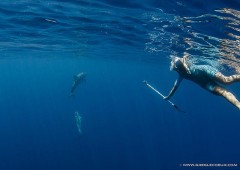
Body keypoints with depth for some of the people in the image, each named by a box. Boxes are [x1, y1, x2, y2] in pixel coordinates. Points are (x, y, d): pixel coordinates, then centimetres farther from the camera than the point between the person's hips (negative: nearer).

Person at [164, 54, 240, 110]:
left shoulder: (178, 61, 12)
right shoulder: (181, 75, 25)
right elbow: (175, 87, 33)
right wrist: (168, 96, 37)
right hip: (204, 83, 4)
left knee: (226, 80, -26)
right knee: (221, 91, -16)